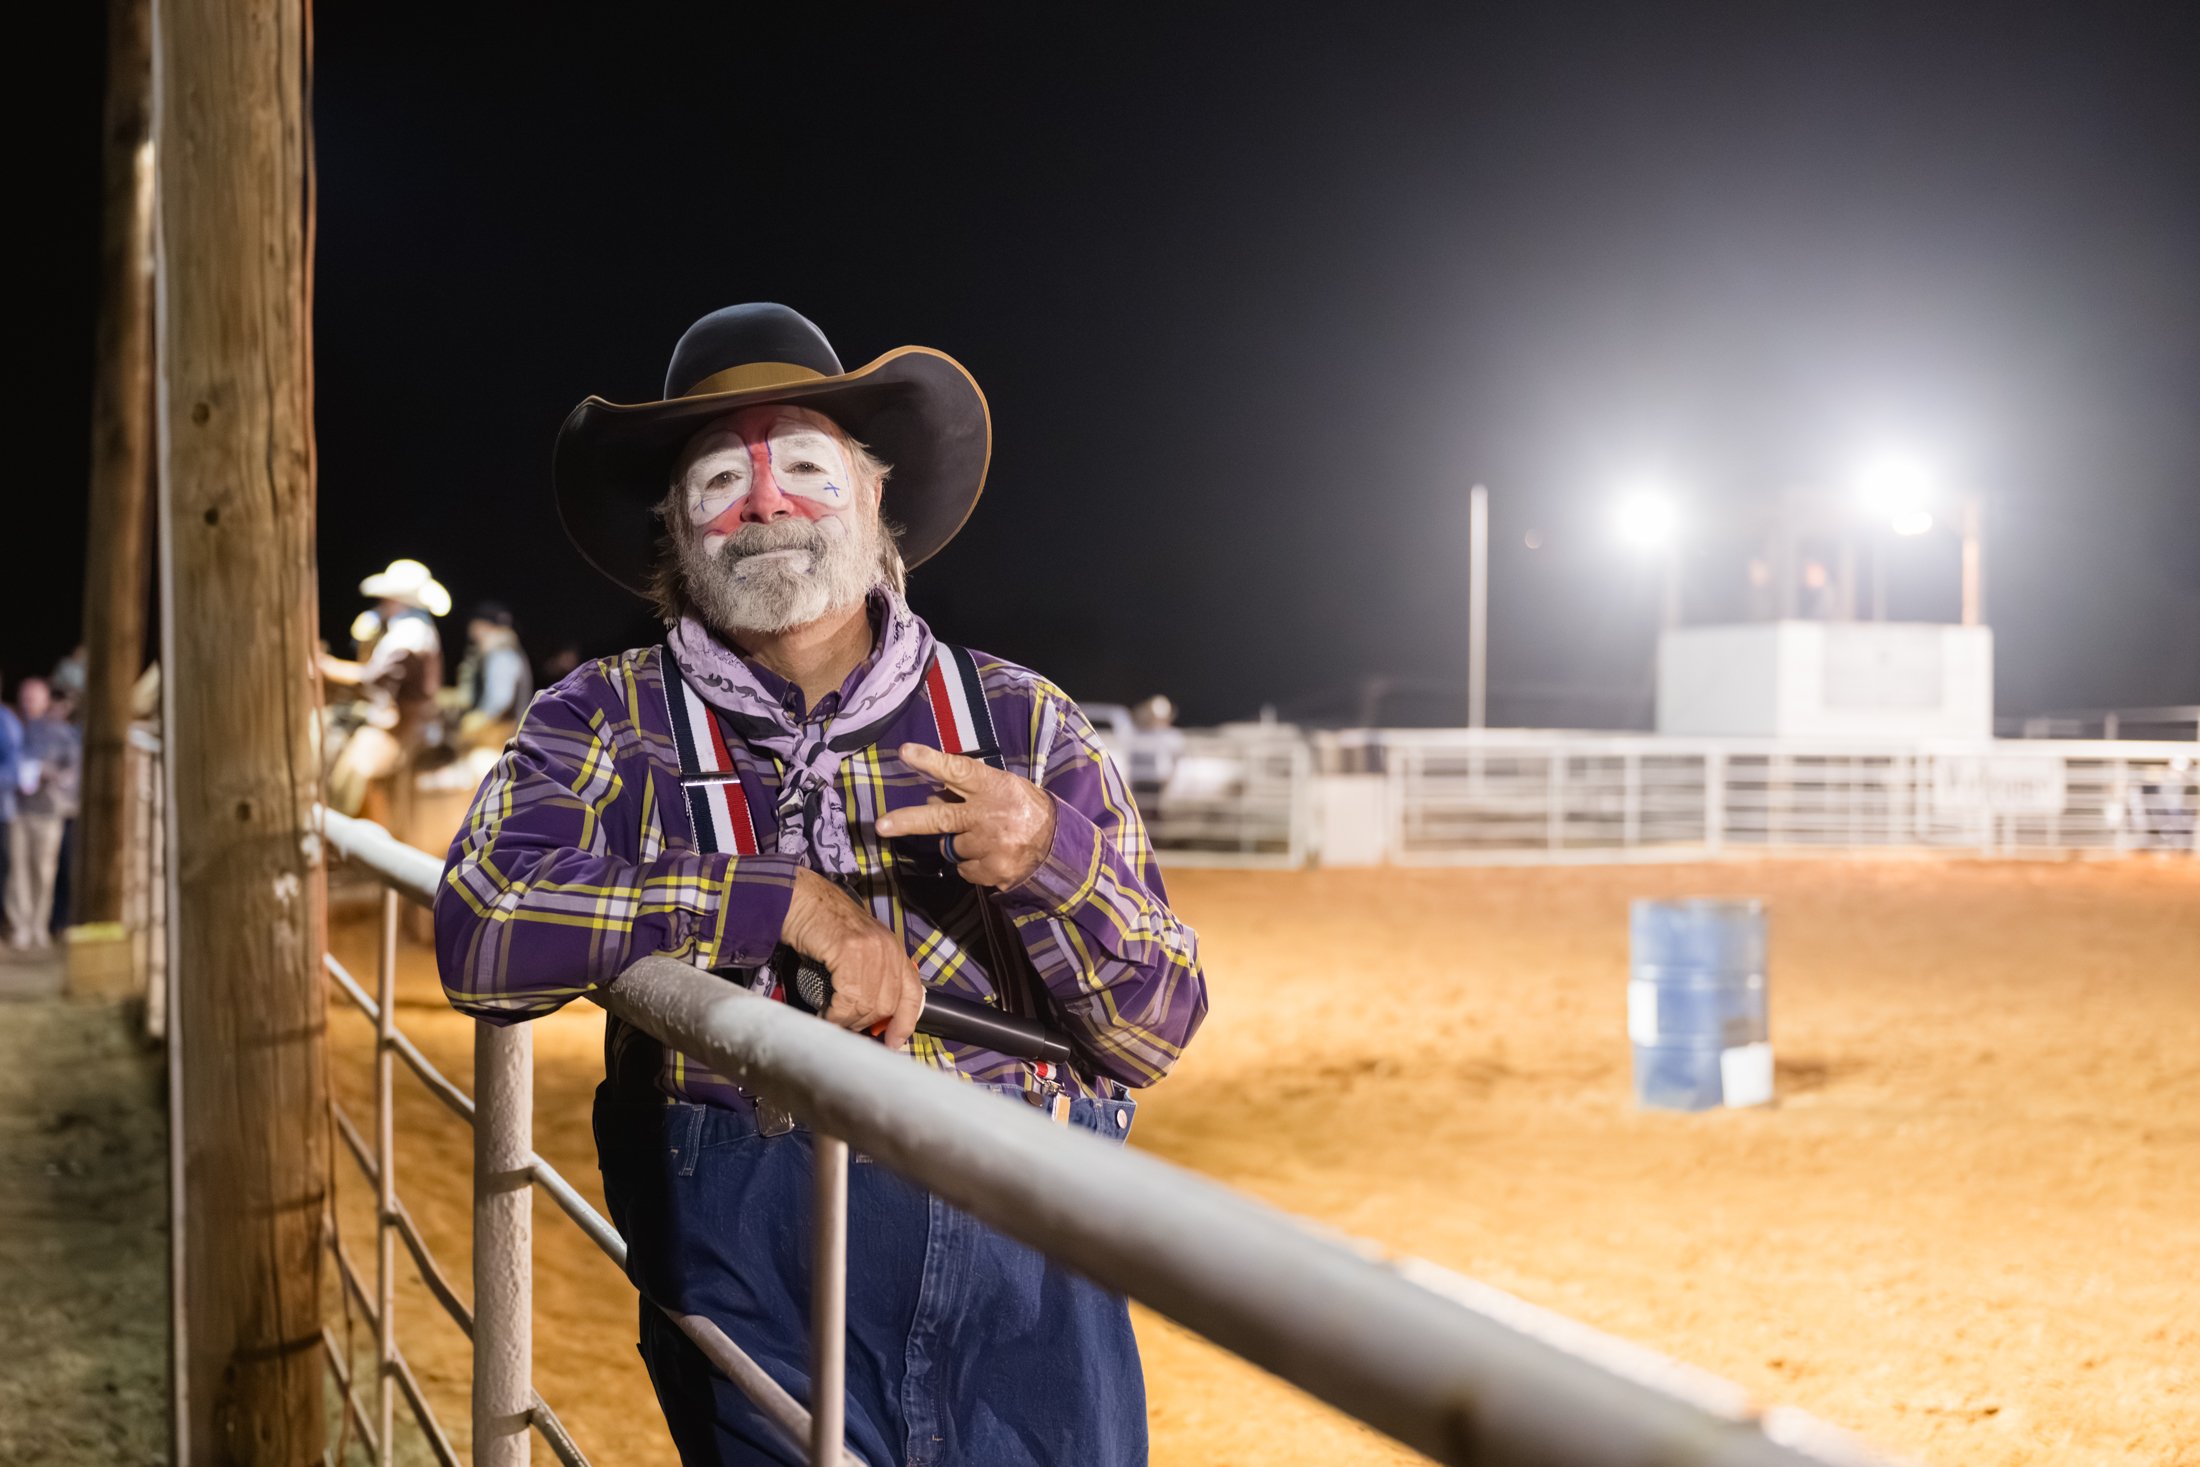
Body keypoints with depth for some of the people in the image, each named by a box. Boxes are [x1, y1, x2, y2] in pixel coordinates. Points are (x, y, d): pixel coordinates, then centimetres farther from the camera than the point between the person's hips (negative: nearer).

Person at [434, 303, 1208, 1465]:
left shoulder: (1022, 723, 6)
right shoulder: (609, 722, 3)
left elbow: (1157, 1031, 2)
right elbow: (480, 932, -15)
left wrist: (1050, 859, -17)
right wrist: (784, 902, -17)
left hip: (1031, 1290, 2)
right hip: (752, 1267, -1)